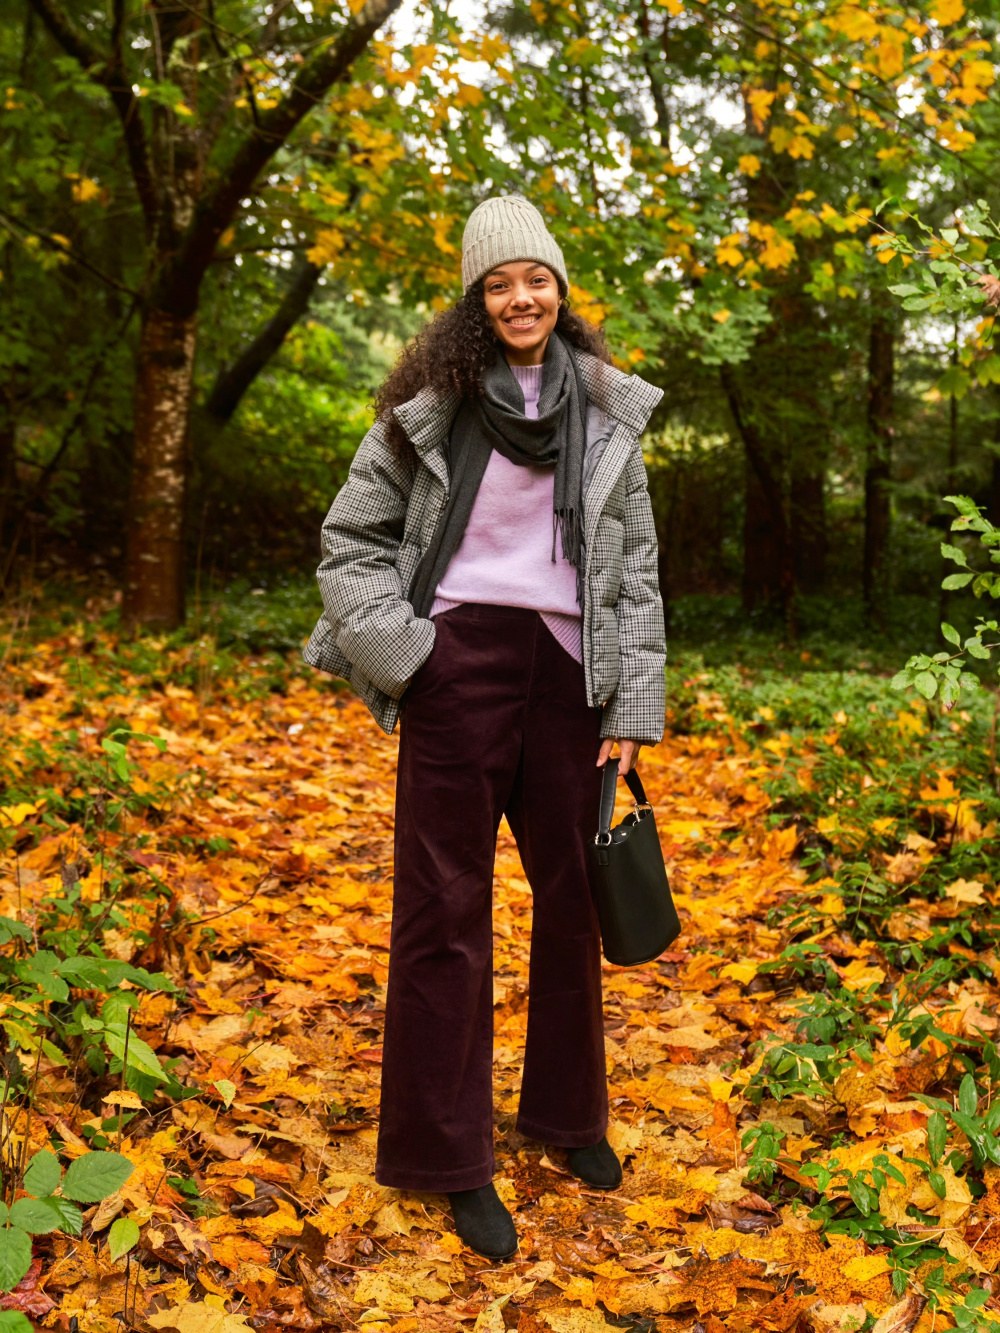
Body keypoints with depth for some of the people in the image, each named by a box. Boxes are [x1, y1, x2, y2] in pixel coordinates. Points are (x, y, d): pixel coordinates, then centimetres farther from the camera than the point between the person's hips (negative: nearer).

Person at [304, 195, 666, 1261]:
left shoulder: (608, 411, 8)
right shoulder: (430, 403, 1)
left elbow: (636, 567, 8)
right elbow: (351, 541, 4)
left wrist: (634, 705, 3)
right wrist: (399, 651, -8)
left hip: (567, 669, 3)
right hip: (460, 664, -3)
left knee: (571, 893, 13)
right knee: (446, 905, 2)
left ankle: (566, 1110, 33)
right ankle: (448, 1153, 15)